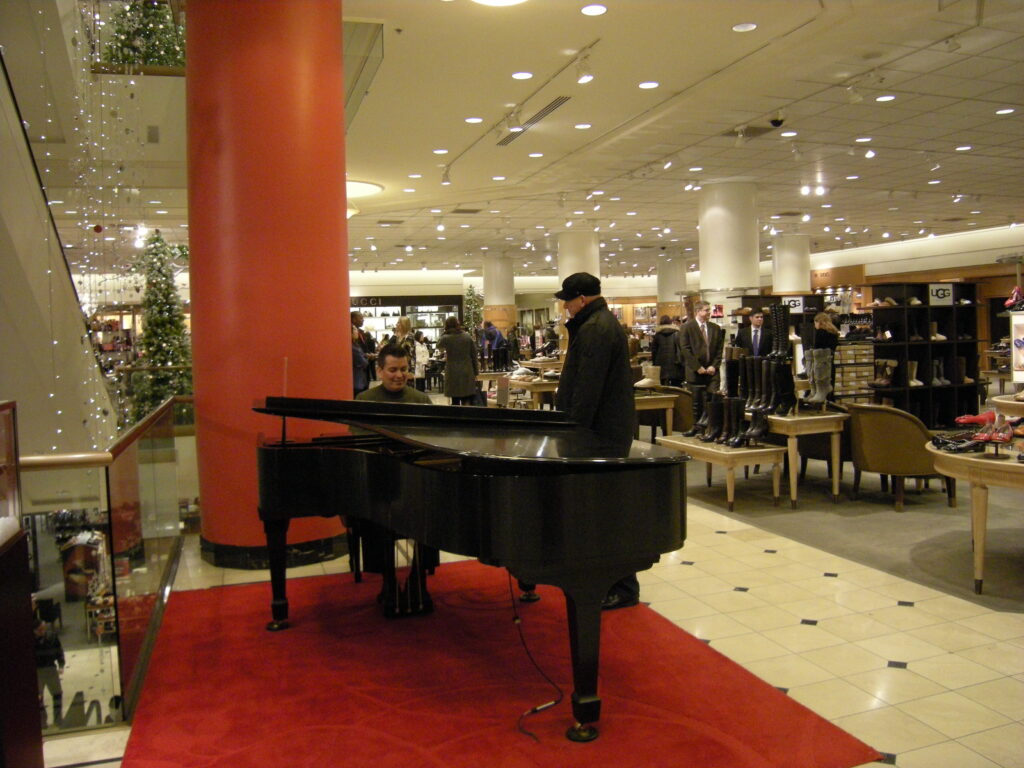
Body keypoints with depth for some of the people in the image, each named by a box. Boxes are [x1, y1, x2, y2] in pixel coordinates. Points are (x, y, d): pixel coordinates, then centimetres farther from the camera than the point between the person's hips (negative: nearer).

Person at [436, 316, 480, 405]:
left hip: (453, 374, -1)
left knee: (455, 401, 6)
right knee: (467, 402, 3)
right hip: (467, 374, 2)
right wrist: (476, 372, 11)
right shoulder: (468, 337, 1)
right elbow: (474, 356, 4)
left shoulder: (446, 338, -6)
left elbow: (439, 346, 16)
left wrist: (444, 333, 11)